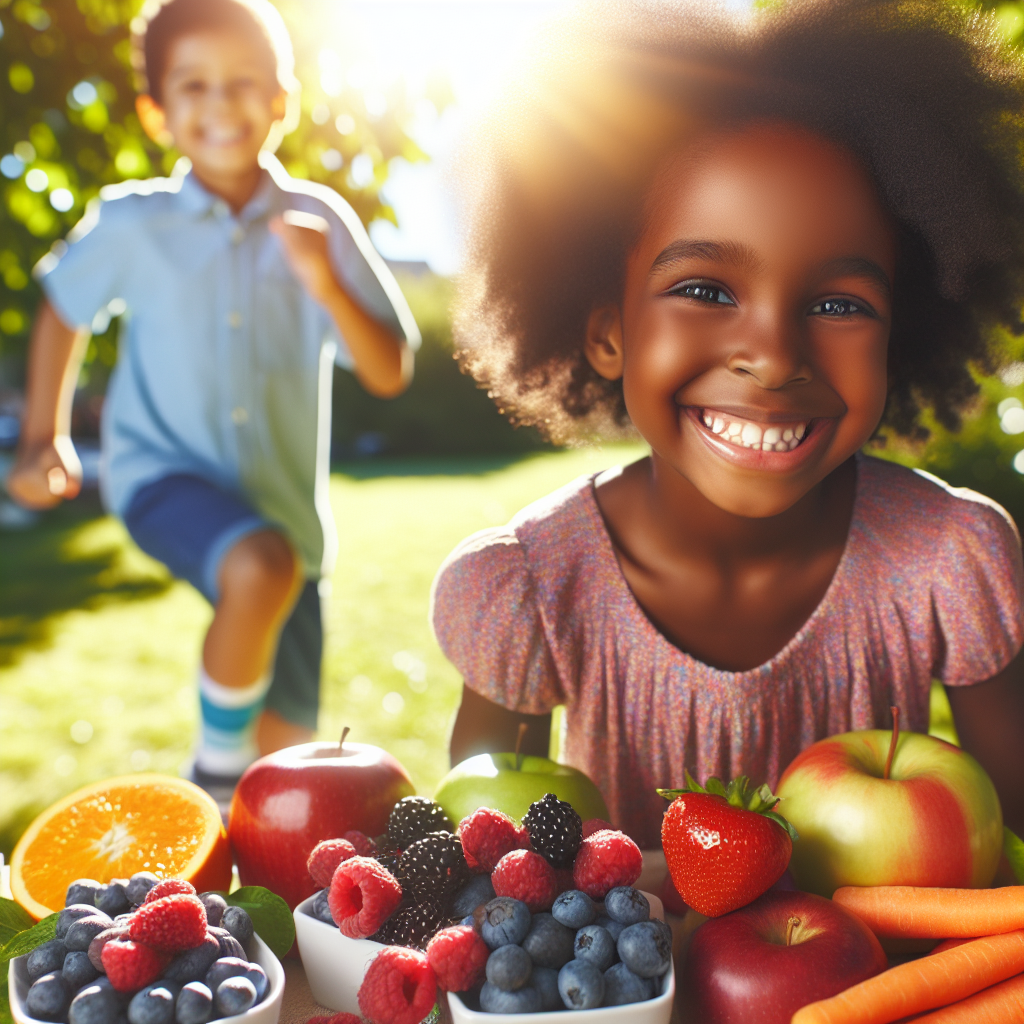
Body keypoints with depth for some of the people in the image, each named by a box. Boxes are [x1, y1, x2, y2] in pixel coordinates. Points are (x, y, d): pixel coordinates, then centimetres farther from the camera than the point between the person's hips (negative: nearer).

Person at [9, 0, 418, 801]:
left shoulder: (319, 221, -5)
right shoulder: (131, 224, -4)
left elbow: (390, 374, -6)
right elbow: (63, 308, 15)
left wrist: (325, 285, -21)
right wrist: (44, 439, 12)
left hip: (285, 502, 2)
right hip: (166, 474, -2)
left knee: (288, 741, 6)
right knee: (261, 568, -35)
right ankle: (217, 763, -10)